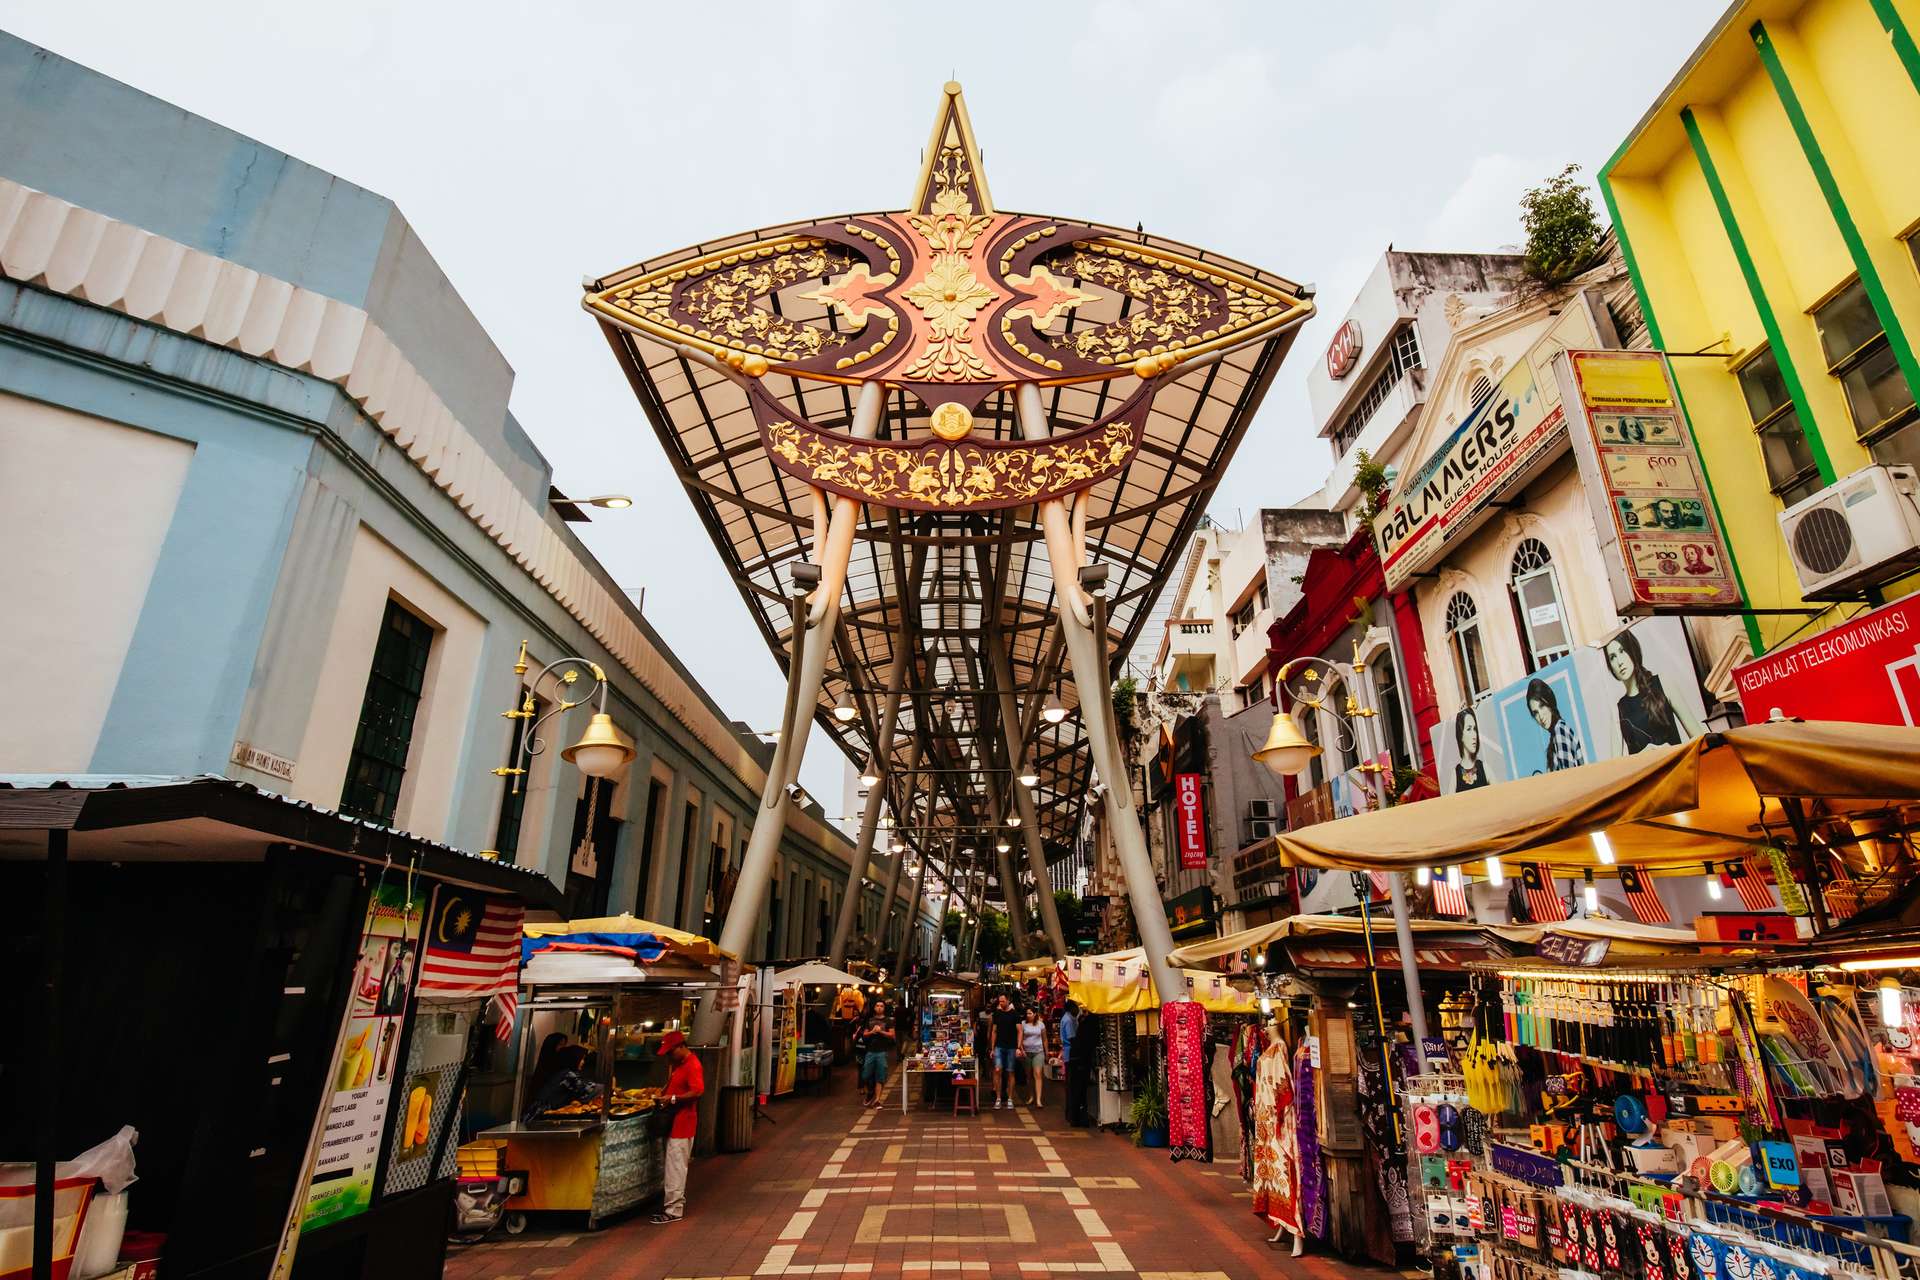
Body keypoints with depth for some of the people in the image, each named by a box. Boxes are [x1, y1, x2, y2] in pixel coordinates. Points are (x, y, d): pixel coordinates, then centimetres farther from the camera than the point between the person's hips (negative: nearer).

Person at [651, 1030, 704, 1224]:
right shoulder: (677, 1064, 14)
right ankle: (676, 1201, 26)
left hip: (682, 1122, -10)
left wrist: (673, 1099, -22)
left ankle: (674, 1210, 1)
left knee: (675, 1166, -5)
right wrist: (664, 1096, 10)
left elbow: (697, 1091, -26)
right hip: (673, 1121, 10)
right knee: (675, 1166, 16)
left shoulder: (692, 1065, -18)